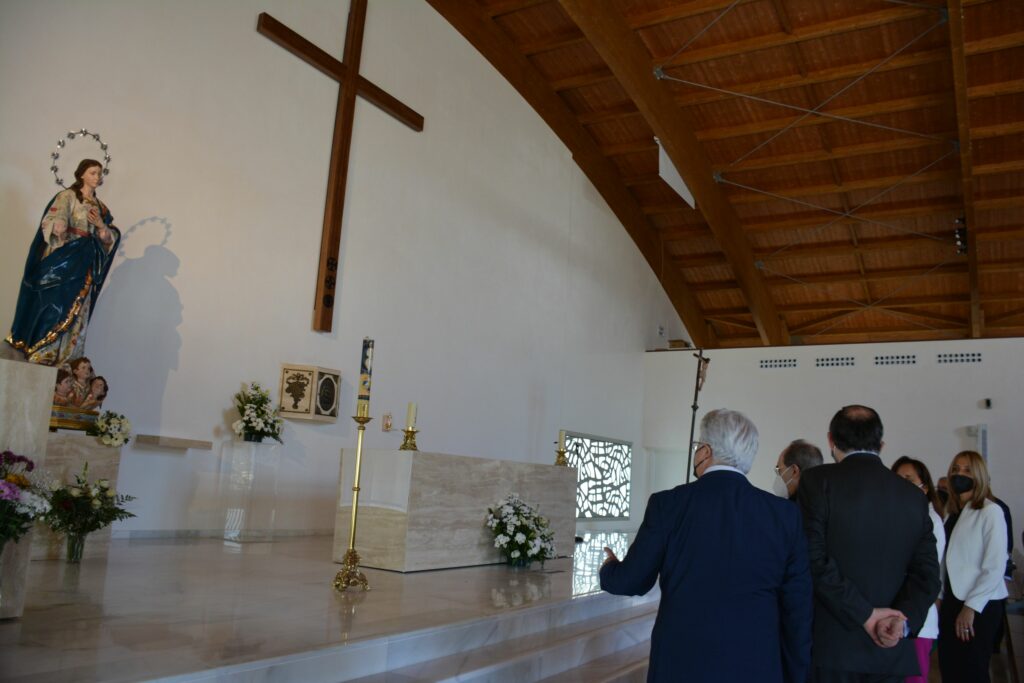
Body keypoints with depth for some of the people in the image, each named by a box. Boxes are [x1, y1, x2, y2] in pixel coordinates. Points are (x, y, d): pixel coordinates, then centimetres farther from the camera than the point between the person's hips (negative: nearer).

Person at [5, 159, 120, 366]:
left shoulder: (100, 207, 17)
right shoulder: (67, 196, 0)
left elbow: (110, 237, 13)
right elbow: (51, 223, -12)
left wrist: (101, 225, -4)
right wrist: (59, 228, -30)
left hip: (85, 265, 6)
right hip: (62, 260, -6)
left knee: (76, 312, 4)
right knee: (54, 307, -9)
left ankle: (63, 358, 9)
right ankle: (39, 354, -4)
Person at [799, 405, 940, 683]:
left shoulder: (817, 481, -6)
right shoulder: (914, 496, 7)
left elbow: (814, 560, -14)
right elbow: (927, 574, 2)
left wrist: (866, 615, -10)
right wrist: (903, 618, -8)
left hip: (831, 646, -4)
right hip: (889, 652, 4)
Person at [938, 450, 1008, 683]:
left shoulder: (990, 511, -9)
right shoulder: (952, 513, 12)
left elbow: (995, 566, -13)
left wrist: (971, 607, -14)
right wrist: (942, 599, 5)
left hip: (980, 605, -6)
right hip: (952, 600, 7)